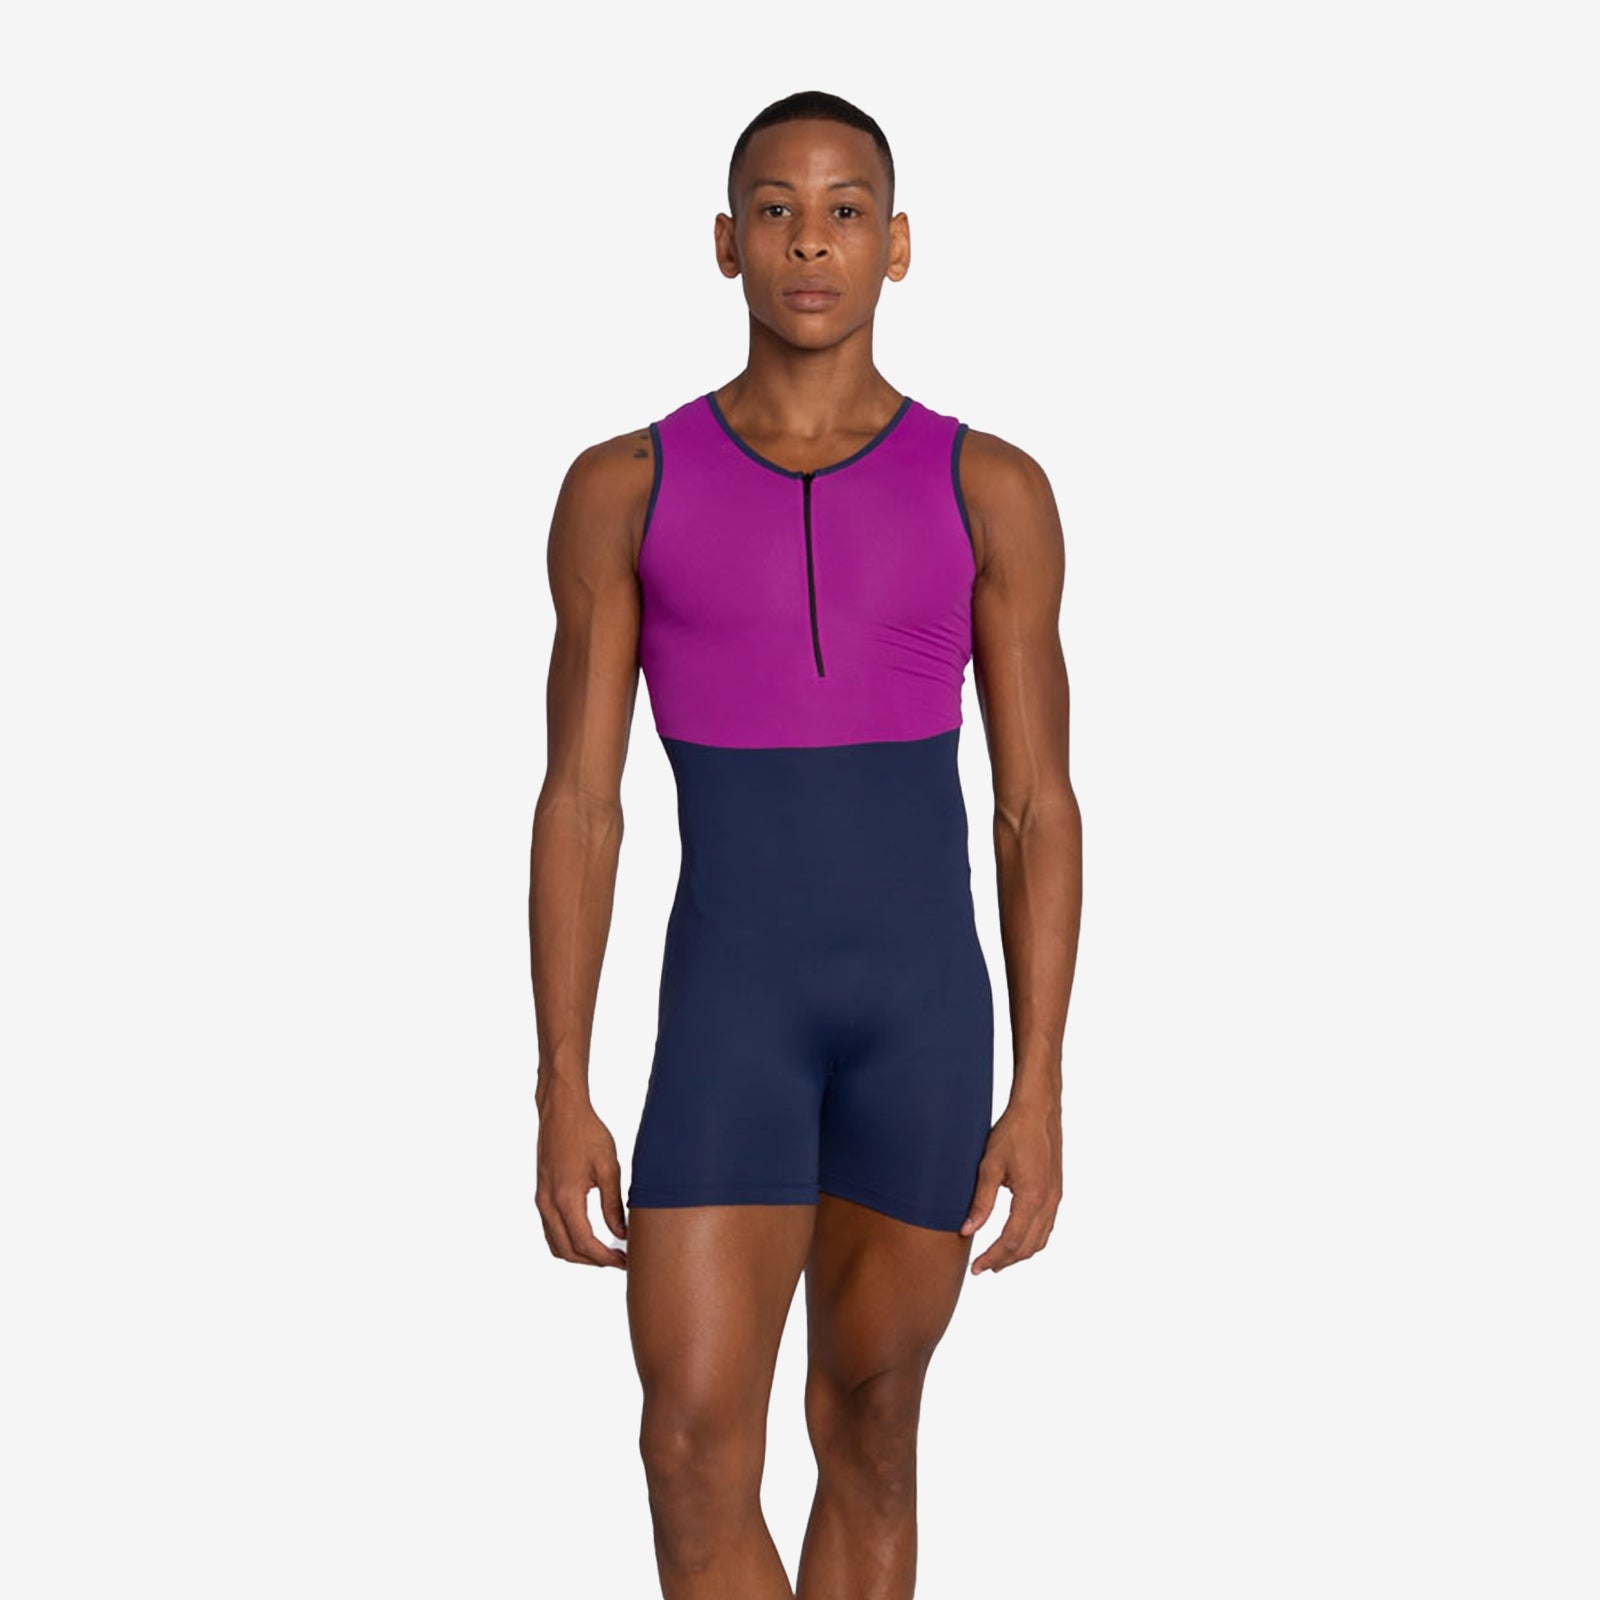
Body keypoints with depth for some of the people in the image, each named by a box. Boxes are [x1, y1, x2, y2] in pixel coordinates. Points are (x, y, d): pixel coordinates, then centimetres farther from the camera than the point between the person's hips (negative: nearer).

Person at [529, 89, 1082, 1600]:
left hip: (926, 998, 1)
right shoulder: (621, 490, 2)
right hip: (728, 998, -1)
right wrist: (560, 1098, -3)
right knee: (696, 1458, -12)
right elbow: (576, 807, 2)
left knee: (868, 1437, 9)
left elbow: (1041, 810, 3)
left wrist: (1041, 1096, -3)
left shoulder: (994, 493, 3)